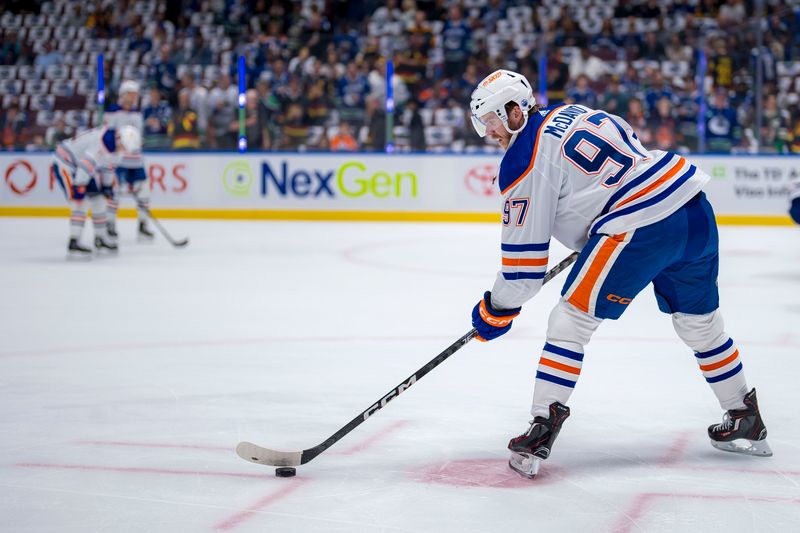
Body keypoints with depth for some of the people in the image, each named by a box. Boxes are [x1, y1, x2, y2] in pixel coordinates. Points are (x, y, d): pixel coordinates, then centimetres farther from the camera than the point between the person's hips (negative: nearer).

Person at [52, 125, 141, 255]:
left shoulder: (117, 144, 0)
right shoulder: (106, 141, -32)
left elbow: (108, 163, 16)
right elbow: (87, 162, -34)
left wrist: (107, 185, 18)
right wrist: (79, 186, -32)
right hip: (65, 163, -10)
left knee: (98, 199, 14)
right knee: (81, 202, -20)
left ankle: (100, 237, 30)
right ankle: (73, 243, -21)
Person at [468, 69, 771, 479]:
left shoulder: (523, 160, -2)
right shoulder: (573, 112, 20)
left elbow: (524, 258, -2)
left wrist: (495, 311, 11)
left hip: (641, 228, -8)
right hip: (697, 213, 8)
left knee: (572, 318, 1)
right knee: (699, 322, 25)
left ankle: (543, 426, -6)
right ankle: (745, 421, 37)